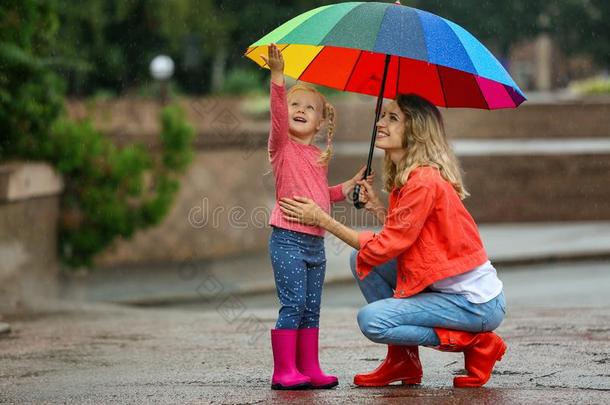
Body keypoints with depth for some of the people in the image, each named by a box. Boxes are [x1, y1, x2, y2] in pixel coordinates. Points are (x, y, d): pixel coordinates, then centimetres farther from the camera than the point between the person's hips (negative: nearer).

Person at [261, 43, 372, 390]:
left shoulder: (320, 157, 15)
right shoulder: (283, 146, -4)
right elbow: (278, 114, -22)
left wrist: (350, 186, 16)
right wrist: (278, 76, -35)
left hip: (316, 242, 7)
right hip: (289, 240, -7)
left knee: (312, 309, 9)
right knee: (293, 305, -10)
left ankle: (309, 368, 14)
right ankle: (284, 371, -7)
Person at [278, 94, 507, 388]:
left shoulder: (425, 181, -20)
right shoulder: (406, 177, 10)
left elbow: (385, 248, -17)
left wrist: (322, 220, -13)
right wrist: (377, 208, -3)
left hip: (477, 303, -9)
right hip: (446, 287, 9)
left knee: (371, 320, -17)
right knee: (361, 260, 5)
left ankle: (476, 344, -4)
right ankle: (403, 362, 12)